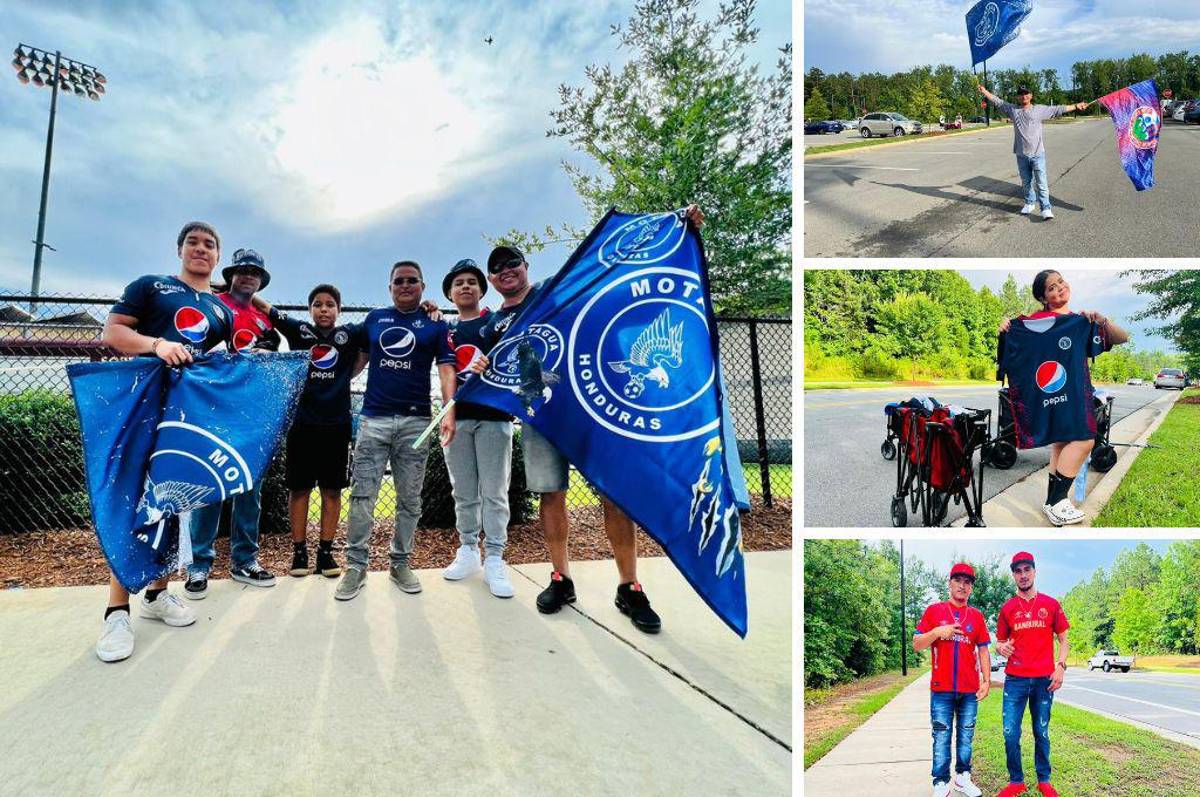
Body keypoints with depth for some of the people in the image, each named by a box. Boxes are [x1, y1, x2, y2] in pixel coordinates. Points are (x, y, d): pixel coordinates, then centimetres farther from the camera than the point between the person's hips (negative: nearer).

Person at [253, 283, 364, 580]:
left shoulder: (350, 334, 5)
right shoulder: (299, 330, 5)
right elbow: (265, 307, 10)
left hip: (337, 424, 0)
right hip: (302, 421, 0)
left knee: (332, 489, 5)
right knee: (299, 488, 5)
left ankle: (326, 551, 14)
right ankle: (299, 551, 15)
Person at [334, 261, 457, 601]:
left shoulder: (435, 324, 6)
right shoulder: (374, 318, 12)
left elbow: (446, 369, -2)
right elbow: (360, 357, 19)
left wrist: (449, 412, -15)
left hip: (415, 421, -1)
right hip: (374, 419, 1)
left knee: (409, 499, 7)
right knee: (362, 496, -3)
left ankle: (400, 563, 19)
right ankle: (355, 566, 6)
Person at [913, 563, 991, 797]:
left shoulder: (977, 616, 9)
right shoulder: (934, 611, 3)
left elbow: (983, 651, 11)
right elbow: (916, 645, 1)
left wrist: (987, 680, 3)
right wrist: (937, 632, -14)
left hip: (970, 689, 2)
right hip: (941, 689, -2)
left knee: (966, 736, 10)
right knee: (941, 737, 0)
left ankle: (963, 777, 23)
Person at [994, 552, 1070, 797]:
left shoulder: (1050, 604, 4)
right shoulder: (1007, 608, 5)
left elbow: (1063, 639, 9)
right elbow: (999, 642, 12)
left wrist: (1061, 666, -4)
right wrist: (1001, 648, -11)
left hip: (1044, 680, 0)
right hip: (1015, 680, 0)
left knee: (1042, 733, 10)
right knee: (1010, 734, -2)